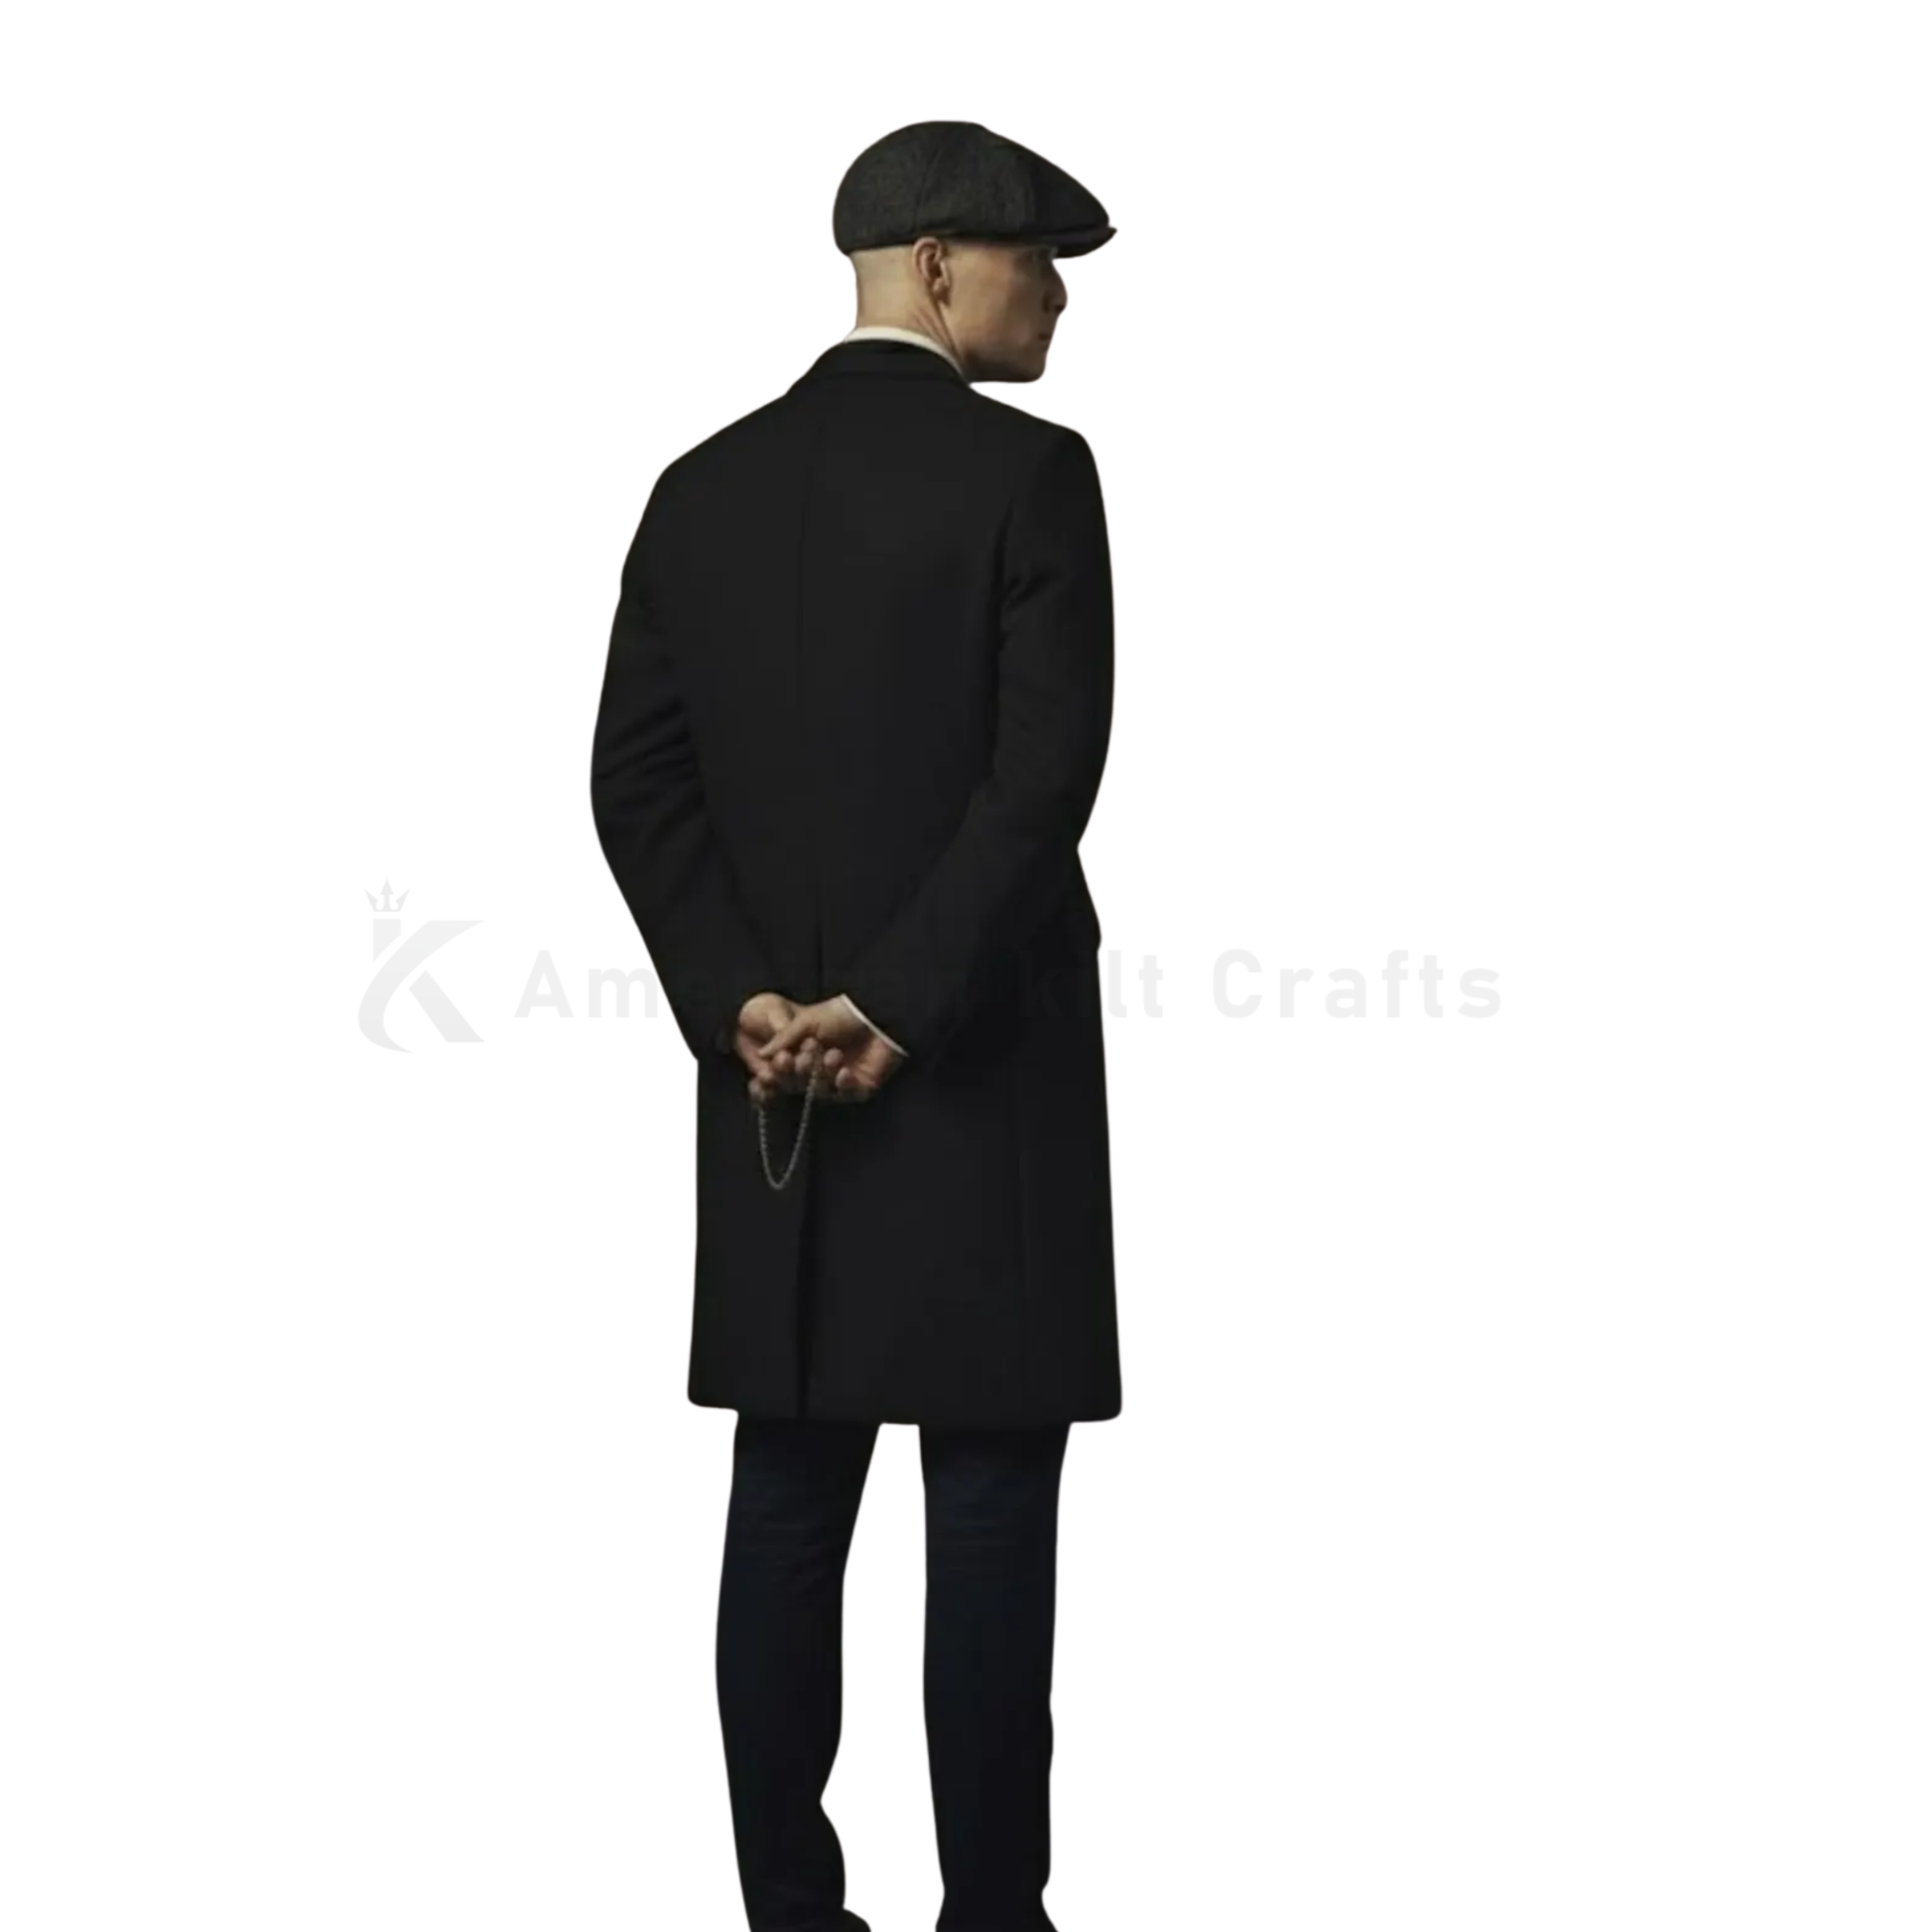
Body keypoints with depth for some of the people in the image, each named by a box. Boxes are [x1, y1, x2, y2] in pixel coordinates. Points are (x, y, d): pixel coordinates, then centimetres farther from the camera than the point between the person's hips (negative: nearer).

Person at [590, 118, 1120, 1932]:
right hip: (981, 1078, -5)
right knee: (989, 1524, 2)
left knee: (785, 1512, 10)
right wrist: (898, 1012, -14)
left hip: (769, 1082, 6)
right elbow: (1045, 779, -17)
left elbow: (637, 781, 3)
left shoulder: (704, 486, 9)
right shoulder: (1030, 474, -8)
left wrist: (745, 1005, -4)